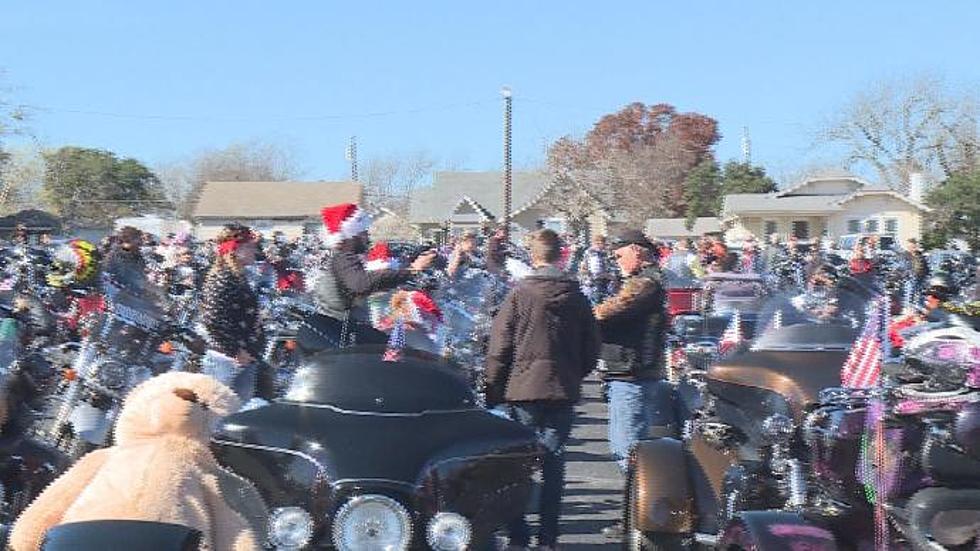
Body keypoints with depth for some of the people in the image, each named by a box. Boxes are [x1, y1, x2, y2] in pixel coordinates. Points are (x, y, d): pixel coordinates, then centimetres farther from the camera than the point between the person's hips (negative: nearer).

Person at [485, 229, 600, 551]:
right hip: (563, 391, 3)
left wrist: (494, 390, 0)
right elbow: (592, 347, 8)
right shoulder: (576, 296, 2)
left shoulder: (520, 294, -8)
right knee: (554, 462, 9)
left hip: (523, 390, -3)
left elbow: (499, 347, -8)